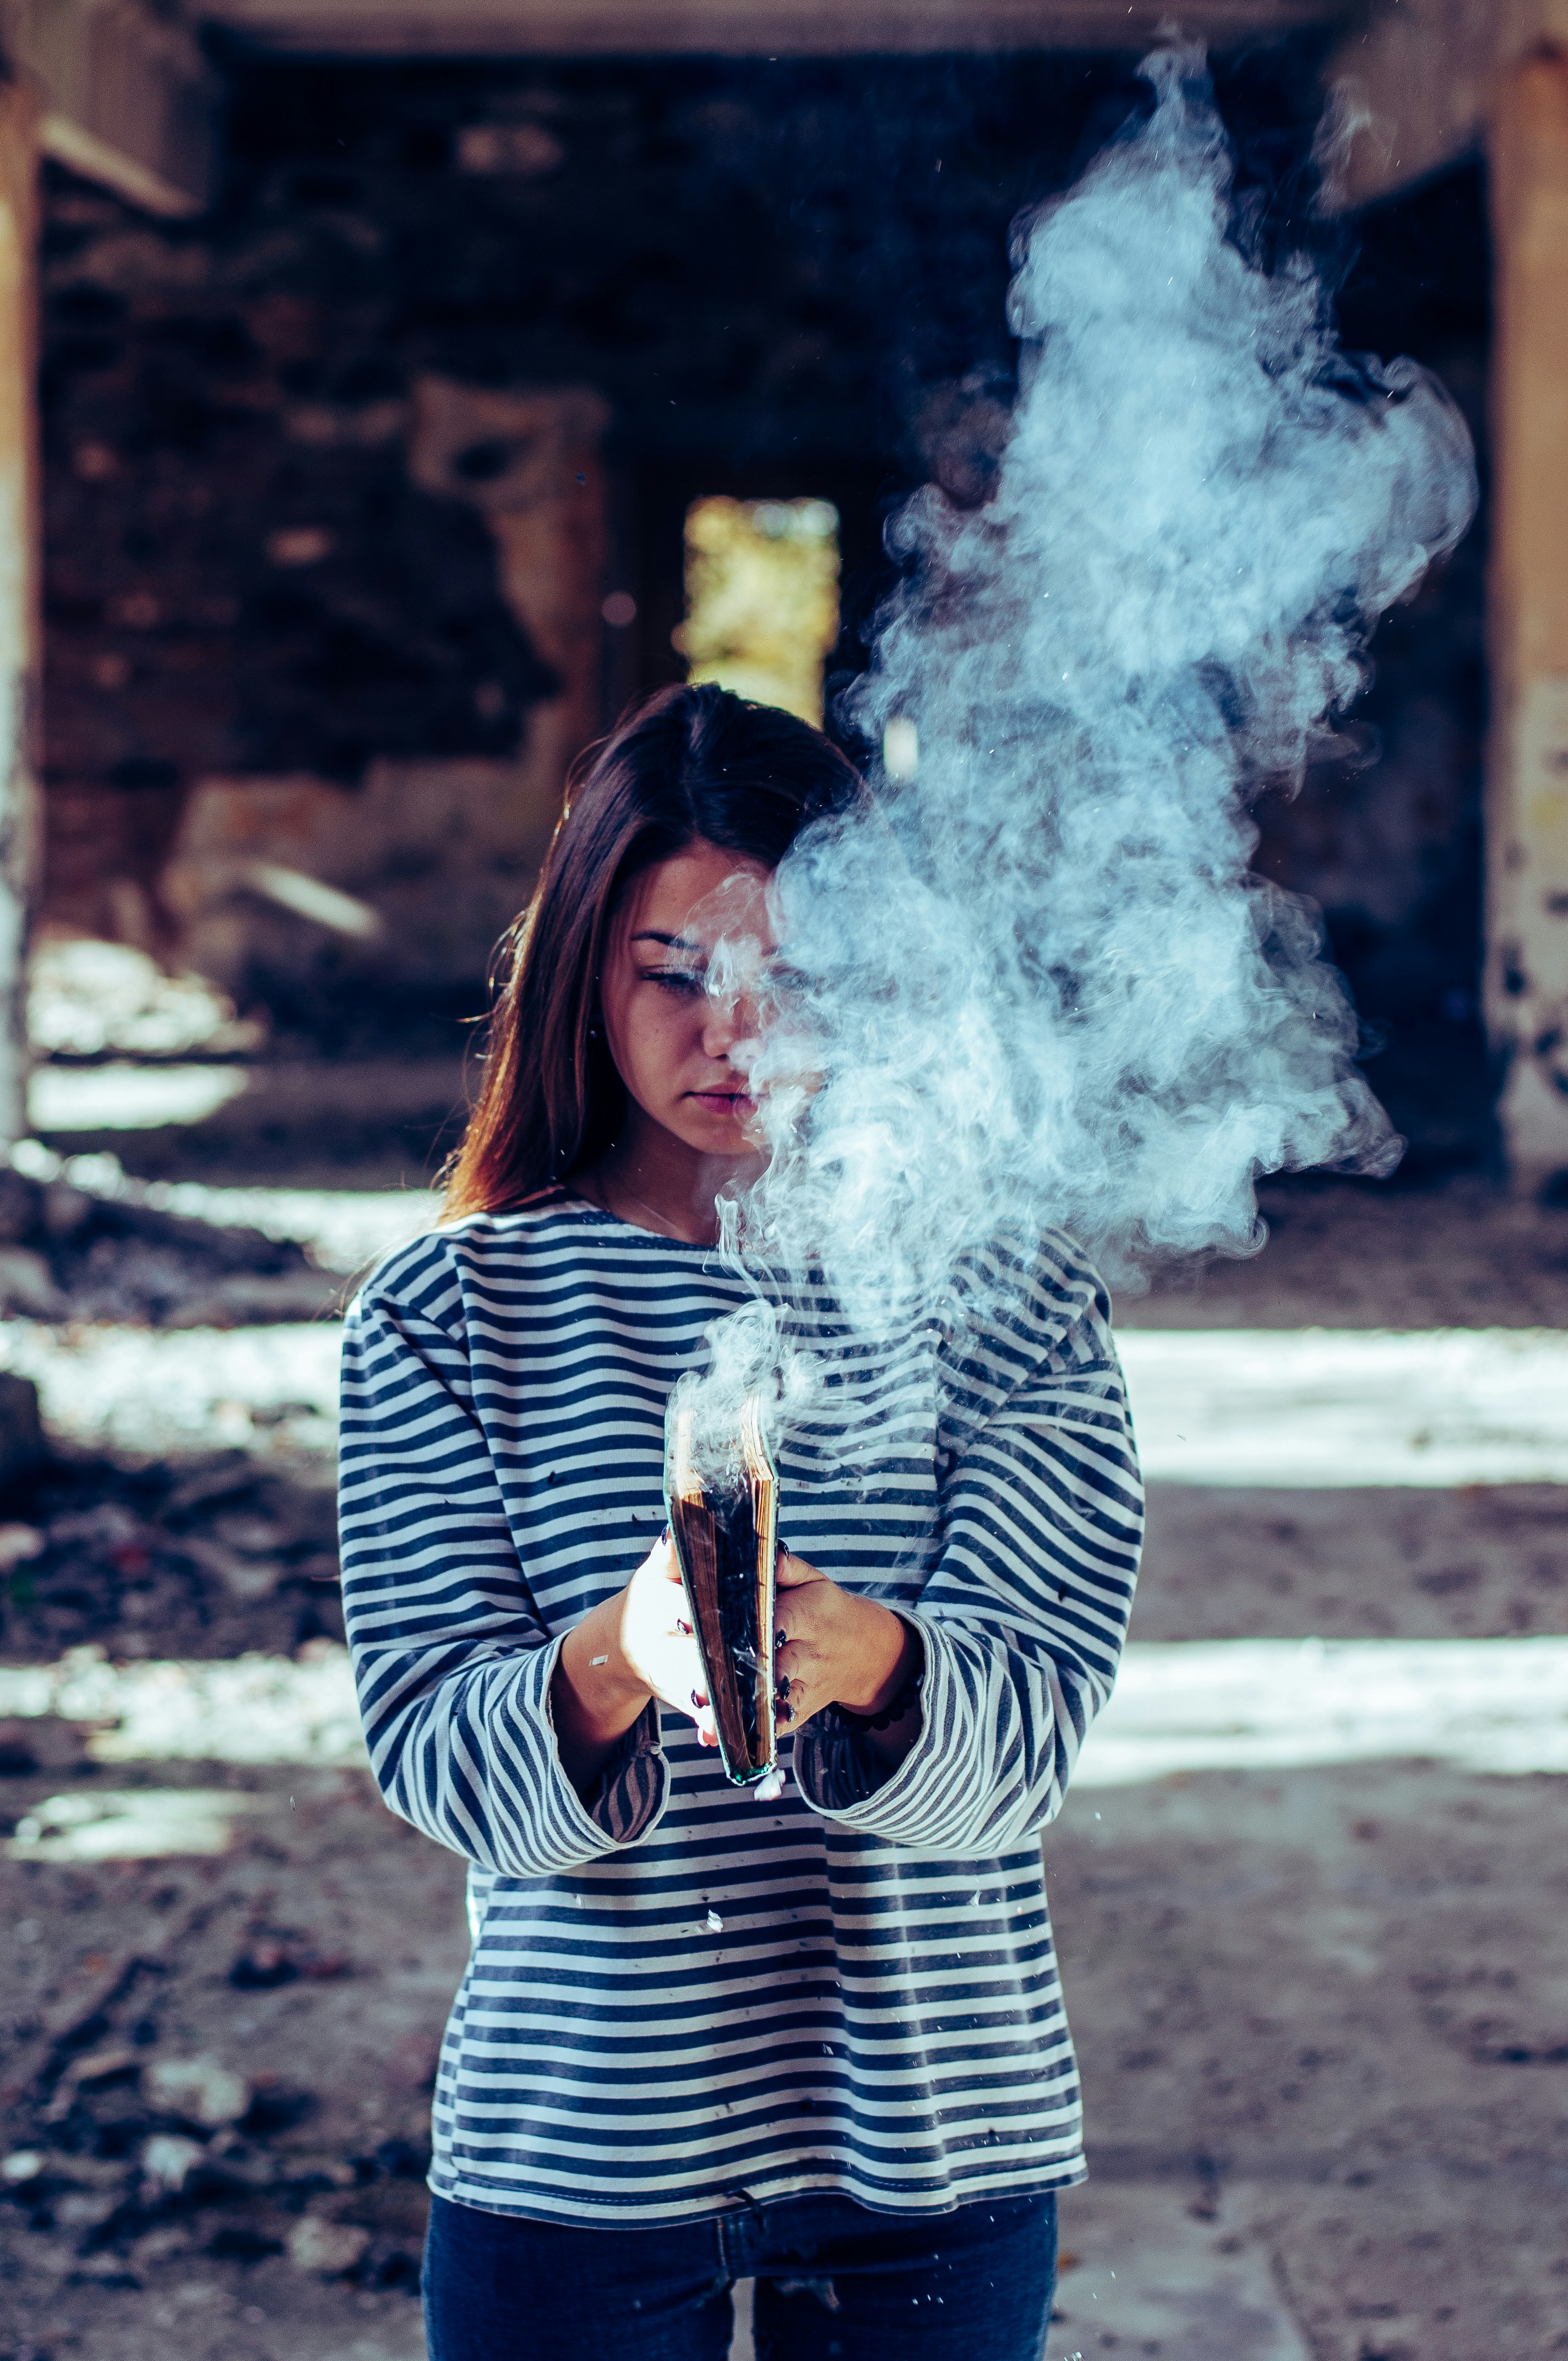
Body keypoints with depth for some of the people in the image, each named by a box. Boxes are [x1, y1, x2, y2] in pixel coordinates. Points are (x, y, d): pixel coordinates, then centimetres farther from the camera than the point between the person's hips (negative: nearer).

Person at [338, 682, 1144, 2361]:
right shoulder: (443, 1313, -4)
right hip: (571, 2147, 0)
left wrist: (870, 1662, -33)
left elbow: (1027, 1730, -11)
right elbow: (432, 1752, -11)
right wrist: (613, 1663, -32)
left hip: (931, 2151, 1)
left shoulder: (1006, 1296, -2)